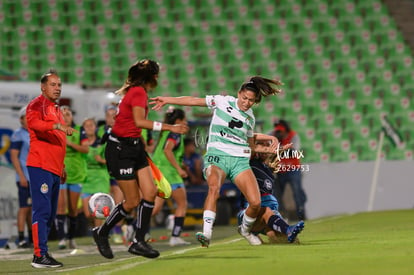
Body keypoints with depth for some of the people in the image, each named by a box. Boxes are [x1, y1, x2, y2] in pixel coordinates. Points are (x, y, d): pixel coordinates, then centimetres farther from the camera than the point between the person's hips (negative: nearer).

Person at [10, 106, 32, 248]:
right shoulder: (18, 134, -6)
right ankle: (21, 239, -8)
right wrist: (21, 176, -17)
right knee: (24, 208, -9)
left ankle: (32, 238, 15)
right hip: (25, 178, -8)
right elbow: (14, 156, -11)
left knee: (34, 208, 10)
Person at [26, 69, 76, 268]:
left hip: (54, 168, 9)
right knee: (42, 210, -13)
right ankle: (40, 255, -15)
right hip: (40, 166, -9)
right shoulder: (37, 105, -3)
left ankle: (43, 252, 15)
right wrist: (57, 125, -36)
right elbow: (34, 123, -25)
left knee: (50, 214, 10)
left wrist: (62, 167, 26)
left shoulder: (56, 110, 24)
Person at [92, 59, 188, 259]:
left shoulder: (136, 91, 14)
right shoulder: (139, 92, -14)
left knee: (150, 192, -1)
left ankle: (139, 241, 3)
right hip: (120, 149, -10)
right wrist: (169, 127, -26)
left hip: (133, 147, 10)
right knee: (132, 202, -4)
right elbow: (139, 121, -26)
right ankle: (101, 233, 16)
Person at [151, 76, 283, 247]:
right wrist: (166, 100, 1)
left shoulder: (250, 118, 15)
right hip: (217, 157, -4)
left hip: (240, 161, 4)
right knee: (214, 188, -36)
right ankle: (206, 233, -43)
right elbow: (194, 101, 5)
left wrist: (268, 149, 13)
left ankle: (245, 230, 20)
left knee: (256, 203, -12)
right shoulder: (223, 102, 4)